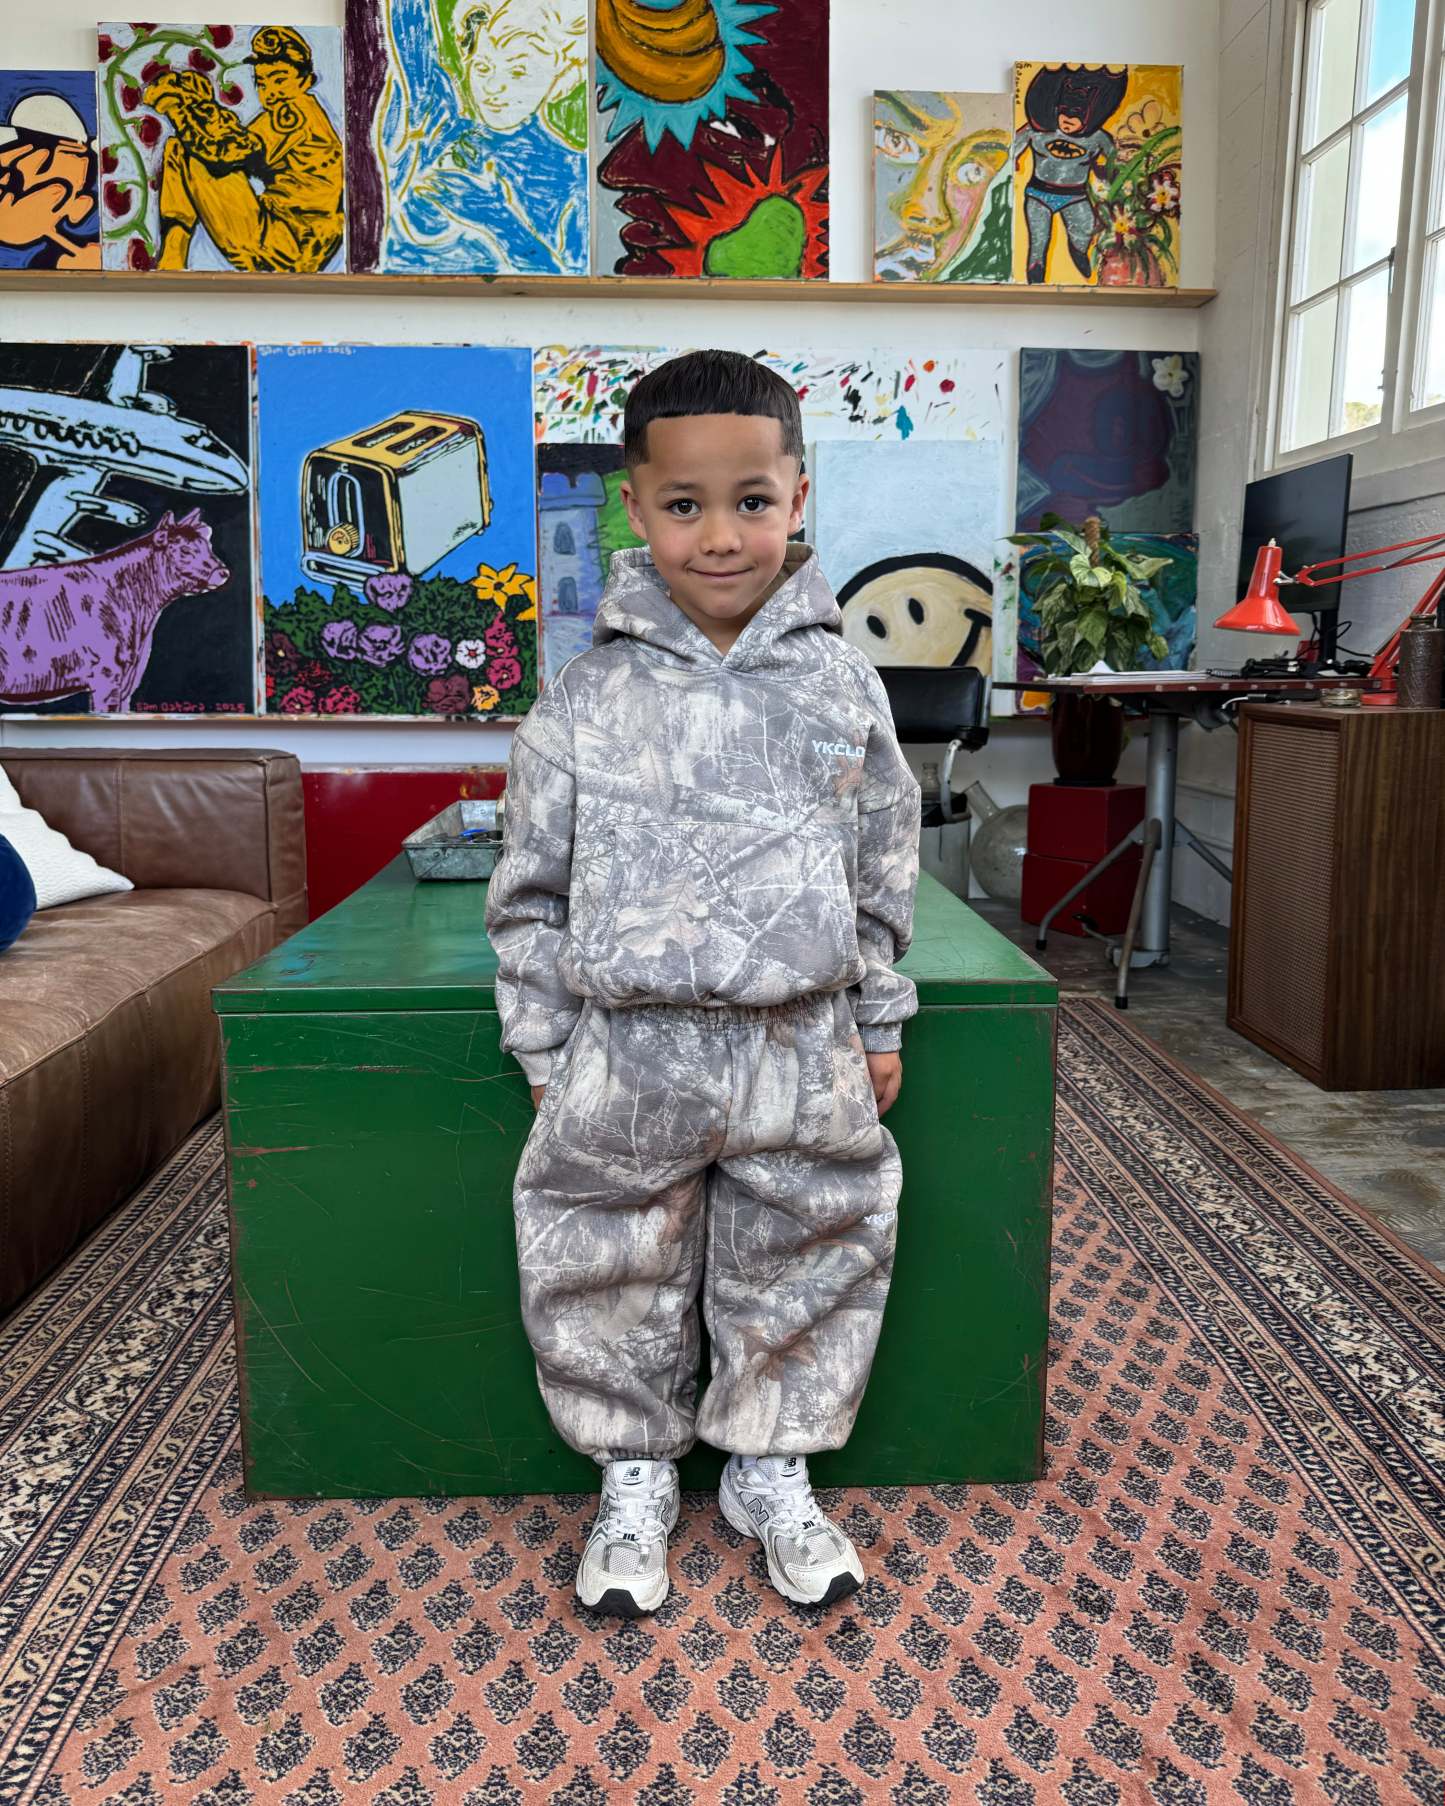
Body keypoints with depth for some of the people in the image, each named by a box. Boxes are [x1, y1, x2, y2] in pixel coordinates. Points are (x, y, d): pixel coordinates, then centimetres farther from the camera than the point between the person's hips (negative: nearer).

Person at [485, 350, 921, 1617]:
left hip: (802, 1051, 1)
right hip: (633, 1052, 0)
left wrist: (879, 1026, 9)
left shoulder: (841, 682, -1)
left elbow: (884, 869, 7)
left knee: (805, 1271, 14)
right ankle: (635, 1480, 37)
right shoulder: (591, 697, -5)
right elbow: (534, 890, 1)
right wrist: (546, 1049, 2)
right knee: (611, 1275, 12)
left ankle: (772, 1472, 39)